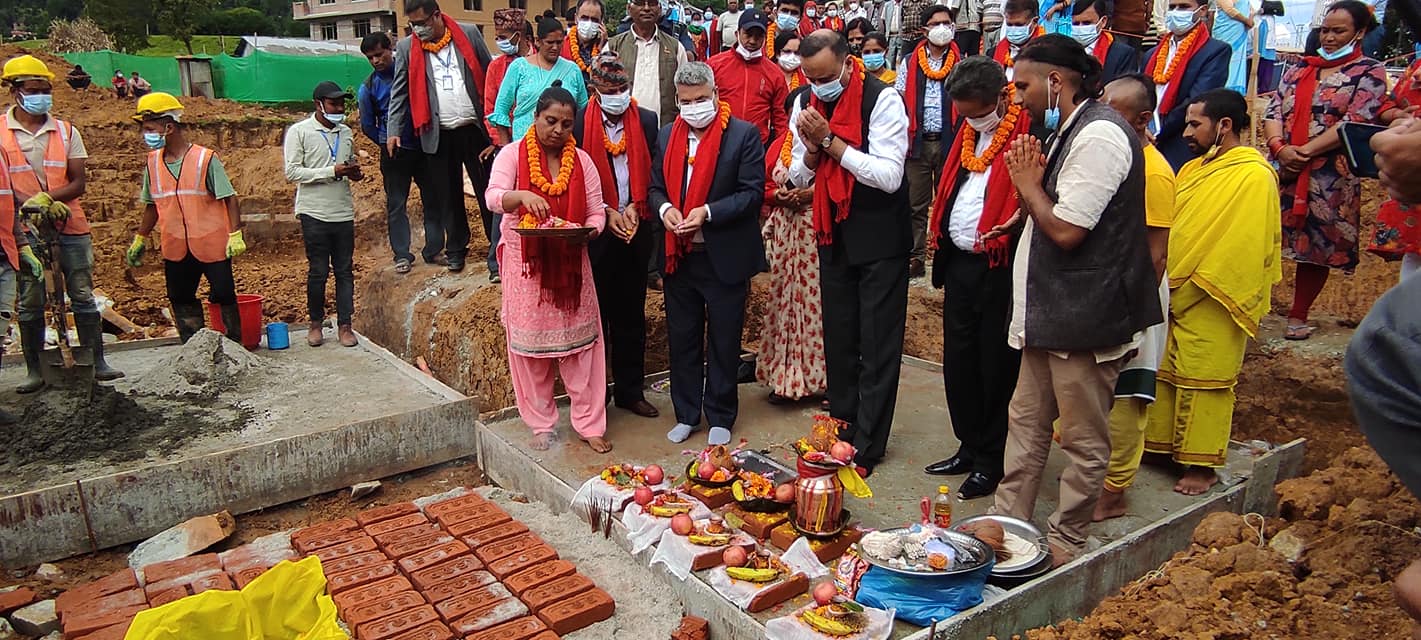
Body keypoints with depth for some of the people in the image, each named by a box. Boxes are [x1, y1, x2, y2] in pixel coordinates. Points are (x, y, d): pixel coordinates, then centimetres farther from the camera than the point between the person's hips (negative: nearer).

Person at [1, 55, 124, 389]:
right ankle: (34, 370, 14)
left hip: (71, 227, 1)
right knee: (30, 302, 5)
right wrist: (29, 208, -16)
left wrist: (47, 197, -15)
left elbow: (79, 183, 2)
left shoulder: (66, 132, 8)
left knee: (83, 296, 4)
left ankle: (97, 363, 9)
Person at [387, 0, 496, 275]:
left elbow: (490, 77, 5)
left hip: (476, 129, -1)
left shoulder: (469, 34, 3)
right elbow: (399, 92, 7)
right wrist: (393, 131, -2)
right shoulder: (406, 47, 6)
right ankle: (455, 249, 23)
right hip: (439, 135, 1)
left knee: (488, 192, 0)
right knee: (448, 196, 9)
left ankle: (498, 253, 5)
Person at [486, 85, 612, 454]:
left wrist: (584, 232, -19)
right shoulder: (513, 154, -2)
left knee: (579, 342, 4)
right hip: (525, 264, -1)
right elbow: (494, 197, -17)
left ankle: (589, 424, 14)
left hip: (571, 263, 2)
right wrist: (522, 196, -38)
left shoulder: (581, 161, 5)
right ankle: (541, 425, 19)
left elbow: (596, 213, 3)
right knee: (530, 343, 5)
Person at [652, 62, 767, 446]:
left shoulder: (744, 134, -8)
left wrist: (707, 212, -23)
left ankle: (720, 418, 23)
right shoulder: (667, 135, 8)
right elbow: (656, 187, 12)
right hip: (678, 256, 5)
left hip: (725, 257, -4)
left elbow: (753, 192, -12)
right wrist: (665, 209, -10)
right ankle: (686, 415, 28)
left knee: (723, 342, 8)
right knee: (682, 339, 13)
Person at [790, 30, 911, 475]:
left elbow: (889, 176, -24)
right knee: (838, 339, 15)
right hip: (834, 236, 6)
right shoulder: (806, 105, 2)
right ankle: (842, 430, 29)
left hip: (881, 238, -6)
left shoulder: (883, 100, -16)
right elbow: (799, 175, 8)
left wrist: (830, 140, -24)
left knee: (878, 346, 0)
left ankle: (866, 448, 9)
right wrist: (811, 150, -14)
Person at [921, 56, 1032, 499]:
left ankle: (992, 460, 17)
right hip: (959, 263, 8)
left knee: (996, 365, 3)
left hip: (1000, 267, -8)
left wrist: (1014, 224, -32)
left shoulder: (1028, 132, -13)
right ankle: (970, 447, 30)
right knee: (958, 360, 15)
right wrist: (937, 230, 15)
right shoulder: (967, 131, 13)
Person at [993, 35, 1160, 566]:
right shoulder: (1069, 132, 14)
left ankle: (1065, 544, 18)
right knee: (1026, 423, 16)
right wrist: (1030, 184, -1)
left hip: (1084, 318, -10)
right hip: (1050, 312, 10)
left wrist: (1029, 184, -8)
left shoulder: (1099, 135, -18)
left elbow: (1066, 231, -22)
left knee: (1084, 440, 6)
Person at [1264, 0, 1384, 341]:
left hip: (1331, 176, -3)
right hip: (1284, 171, 3)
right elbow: (1273, 110, 6)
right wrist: (1279, 147, -13)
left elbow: (1355, 123, -10)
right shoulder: (1300, 69, 15)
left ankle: (1298, 316, 15)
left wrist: (1304, 152, -16)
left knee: (1317, 245, 4)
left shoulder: (1370, 72, 2)